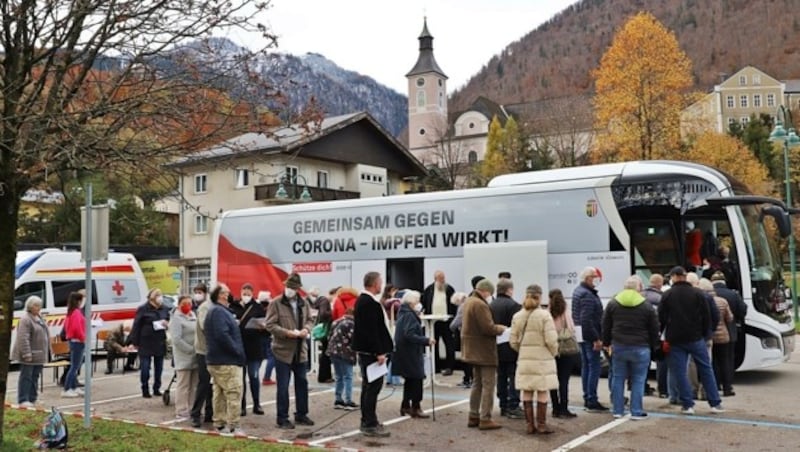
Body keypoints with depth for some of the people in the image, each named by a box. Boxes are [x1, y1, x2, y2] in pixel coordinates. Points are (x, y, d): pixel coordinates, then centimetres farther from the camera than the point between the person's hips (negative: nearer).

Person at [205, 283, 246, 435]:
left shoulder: (216, 311, 18)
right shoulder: (219, 311, -17)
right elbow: (222, 335, -26)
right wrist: (237, 351, -17)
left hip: (217, 360, 11)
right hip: (226, 361, -11)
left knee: (220, 392, 14)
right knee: (234, 392, -10)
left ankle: (219, 423, 20)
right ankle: (232, 426, -9)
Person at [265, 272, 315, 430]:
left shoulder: (303, 303, 7)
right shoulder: (276, 303, -8)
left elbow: (309, 320, 16)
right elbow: (270, 325, -11)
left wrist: (306, 329, -6)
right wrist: (287, 333, -22)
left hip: (300, 350, 5)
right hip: (283, 350, -5)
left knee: (302, 383, 13)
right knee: (283, 386, 0)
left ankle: (301, 414, 26)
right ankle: (282, 418, 10)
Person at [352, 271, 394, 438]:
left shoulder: (362, 300, 13)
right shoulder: (369, 303, -20)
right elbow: (372, 330, -24)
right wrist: (379, 352, -22)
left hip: (365, 350, 11)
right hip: (371, 351, -11)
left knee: (368, 386, 16)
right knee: (374, 386, -7)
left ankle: (367, 421, 24)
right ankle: (370, 425, -4)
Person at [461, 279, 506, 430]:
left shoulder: (469, 301, 11)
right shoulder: (480, 304, -21)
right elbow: (488, 328, -24)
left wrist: (495, 327, 11)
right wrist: (500, 328, -5)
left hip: (473, 349, 10)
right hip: (484, 350, -10)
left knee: (477, 383, 18)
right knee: (488, 385, -3)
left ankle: (473, 416, 22)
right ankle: (485, 419, -1)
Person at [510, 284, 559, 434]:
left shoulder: (517, 316, 1)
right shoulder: (544, 315, -12)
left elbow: (513, 341, 2)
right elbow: (551, 339, -14)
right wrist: (554, 353, 4)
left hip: (525, 360, 4)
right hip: (542, 359, -4)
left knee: (527, 393, 9)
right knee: (542, 393, 4)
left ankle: (530, 425, 14)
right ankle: (541, 425, 9)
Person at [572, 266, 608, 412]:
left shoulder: (578, 291, 14)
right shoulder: (587, 295, -19)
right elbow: (586, 320, -25)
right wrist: (596, 338, -23)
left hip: (581, 336, 10)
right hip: (590, 336, -10)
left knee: (585, 366, 14)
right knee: (594, 367, -6)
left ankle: (587, 399, 20)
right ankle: (592, 402, -4)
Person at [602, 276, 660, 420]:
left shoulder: (613, 303, 2)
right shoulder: (647, 306, -5)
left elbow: (606, 326, 7)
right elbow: (654, 329, 0)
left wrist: (606, 343, 16)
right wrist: (654, 346, 12)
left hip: (618, 346, 2)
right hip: (640, 348, -2)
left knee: (618, 378, 11)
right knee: (638, 380, 5)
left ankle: (618, 410, 15)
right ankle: (637, 412, 7)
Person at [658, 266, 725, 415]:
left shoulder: (667, 295, -3)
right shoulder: (698, 294, 2)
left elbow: (661, 318, -2)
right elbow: (706, 317, 2)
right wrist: (704, 334, 11)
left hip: (676, 340, -2)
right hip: (696, 338, 2)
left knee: (680, 372, 3)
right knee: (706, 370, 10)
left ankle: (688, 405, 2)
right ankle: (715, 403, 11)